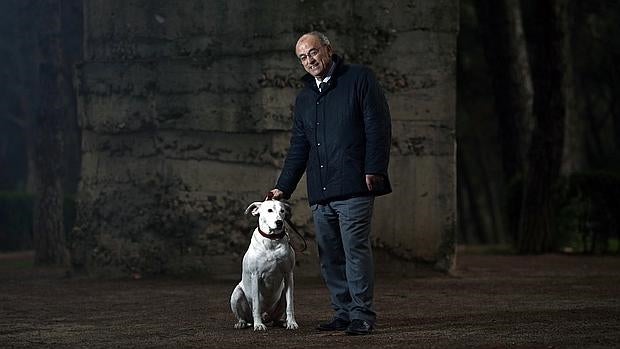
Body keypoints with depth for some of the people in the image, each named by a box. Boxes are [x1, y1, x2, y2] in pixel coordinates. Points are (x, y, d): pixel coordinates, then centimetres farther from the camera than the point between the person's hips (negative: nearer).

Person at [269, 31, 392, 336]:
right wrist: (283, 187, 19)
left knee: (356, 250, -10)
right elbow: (298, 148, 25)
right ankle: (343, 313, 14)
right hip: (320, 193, 7)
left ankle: (362, 316, -5)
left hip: (353, 187, -7)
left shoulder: (359, 79, 3)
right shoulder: (304, 98, 22)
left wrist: (373, 169, -12)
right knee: (329, 257, 6)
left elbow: (378, 125, -4)